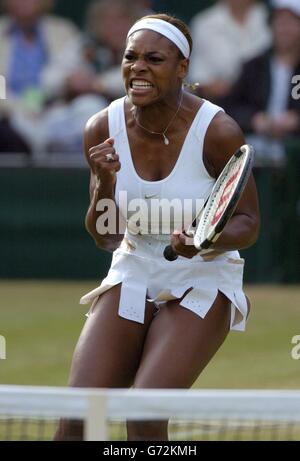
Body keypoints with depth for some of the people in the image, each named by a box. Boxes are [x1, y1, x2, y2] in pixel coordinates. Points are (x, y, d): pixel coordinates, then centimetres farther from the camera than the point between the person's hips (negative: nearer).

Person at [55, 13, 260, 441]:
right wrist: (105, 183, -24)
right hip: (132, 277, 4)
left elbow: (248, 225, -10)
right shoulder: (103, 129, -8)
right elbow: (106, 238, -4)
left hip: (202, 281, -3)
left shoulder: (218, 132, -19)